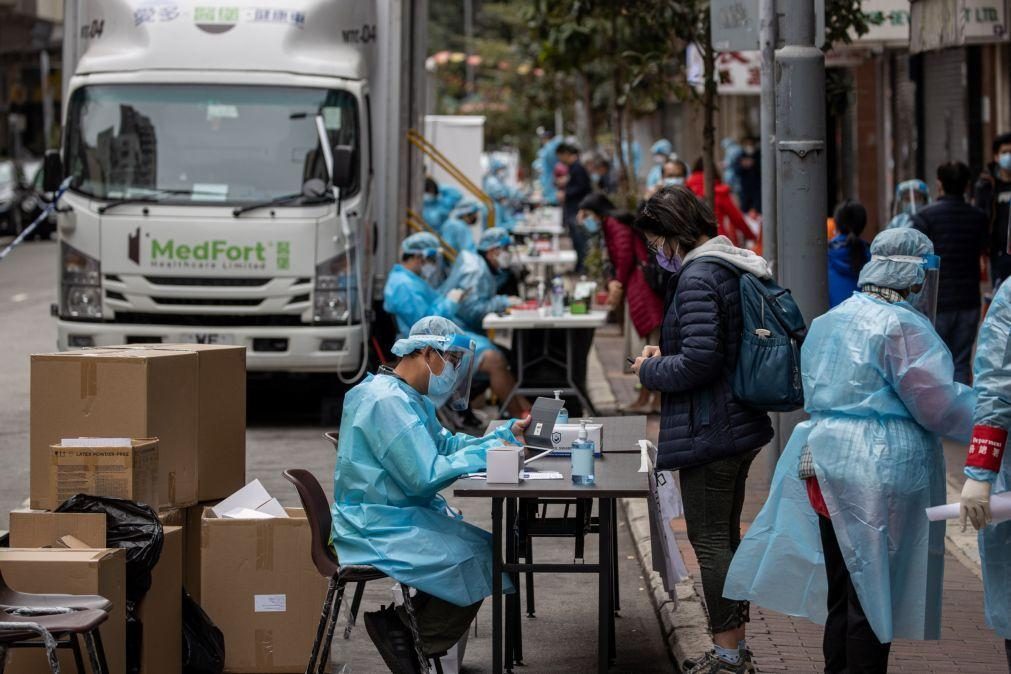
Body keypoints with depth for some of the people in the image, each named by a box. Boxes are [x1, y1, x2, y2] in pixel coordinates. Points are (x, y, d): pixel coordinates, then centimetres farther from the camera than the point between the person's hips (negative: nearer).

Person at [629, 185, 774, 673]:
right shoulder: (737, 268, 11)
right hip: (741, 426, 10)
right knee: (726, 536, 18)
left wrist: (650, 370, -9)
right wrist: (666, 355, 14)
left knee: (710, 540, -2)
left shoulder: (697, 279, -20)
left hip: (707, 431, -10)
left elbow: (699, 362, -26)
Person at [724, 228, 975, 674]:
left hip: (824, 463, 8)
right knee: (873, 592, -1)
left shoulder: (830, 320, 12)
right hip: (879, 471, -7)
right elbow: (937, 405, -13)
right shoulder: (901, 326, -13)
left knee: (841, 592, 14)